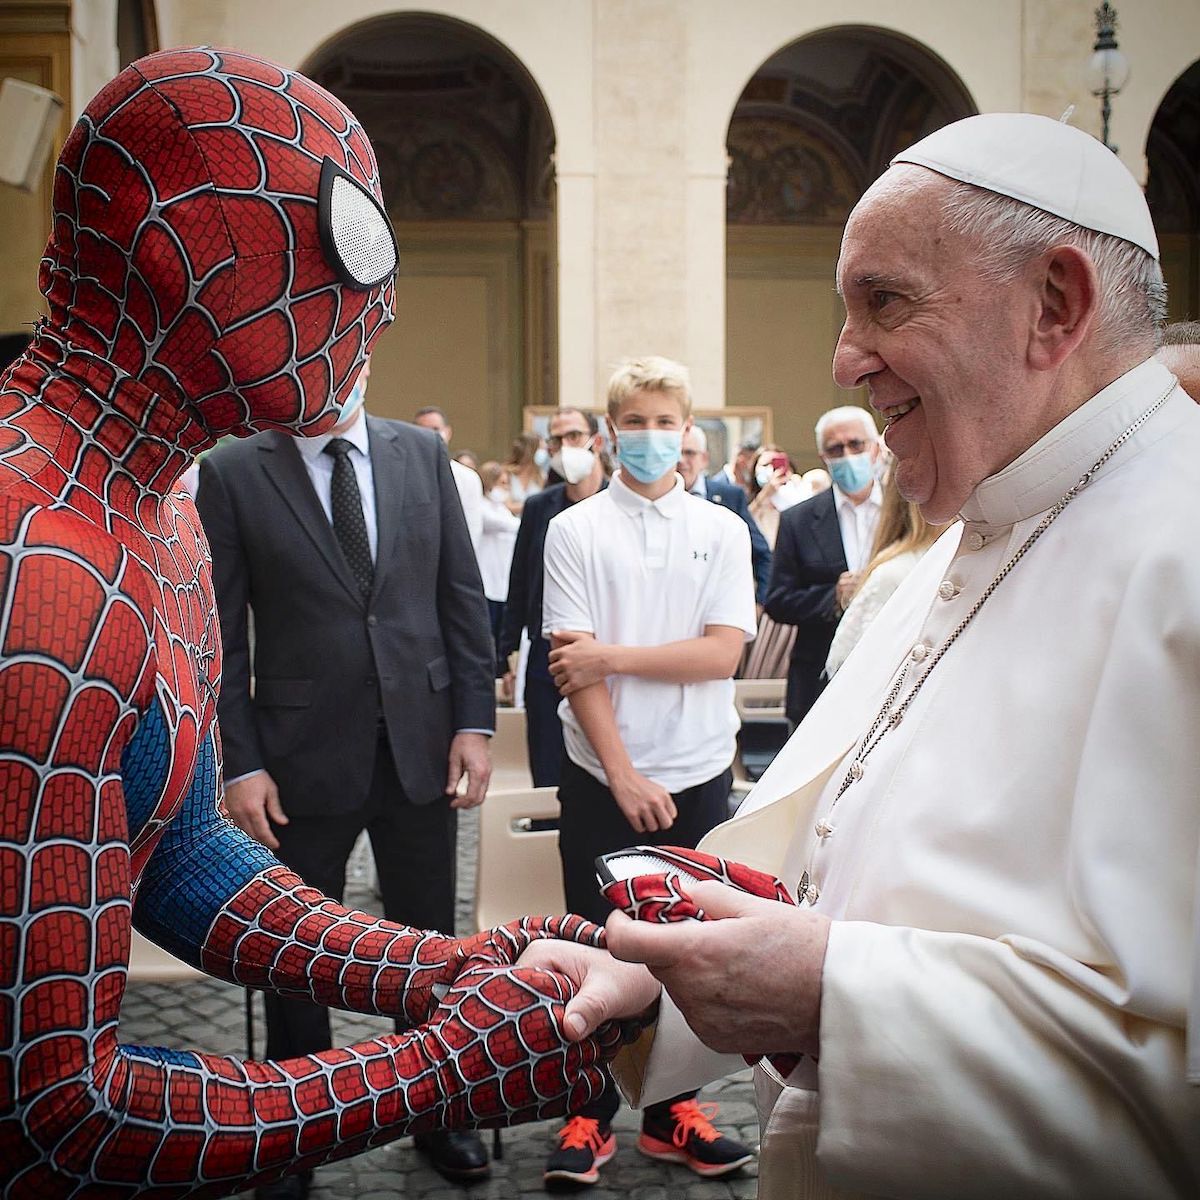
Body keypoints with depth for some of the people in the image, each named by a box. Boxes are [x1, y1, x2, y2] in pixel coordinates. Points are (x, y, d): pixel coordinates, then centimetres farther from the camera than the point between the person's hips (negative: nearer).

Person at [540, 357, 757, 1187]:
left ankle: (673, 1114, 24)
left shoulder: (722, 531, 3)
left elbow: (722, 653, -6)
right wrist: (623, 774, -12)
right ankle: (590, 1116, 20)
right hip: (602, 776, -1)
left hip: (699, 776, 2)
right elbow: (574, 668, -7)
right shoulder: (575, 530, -2)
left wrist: (612, 656, -12)